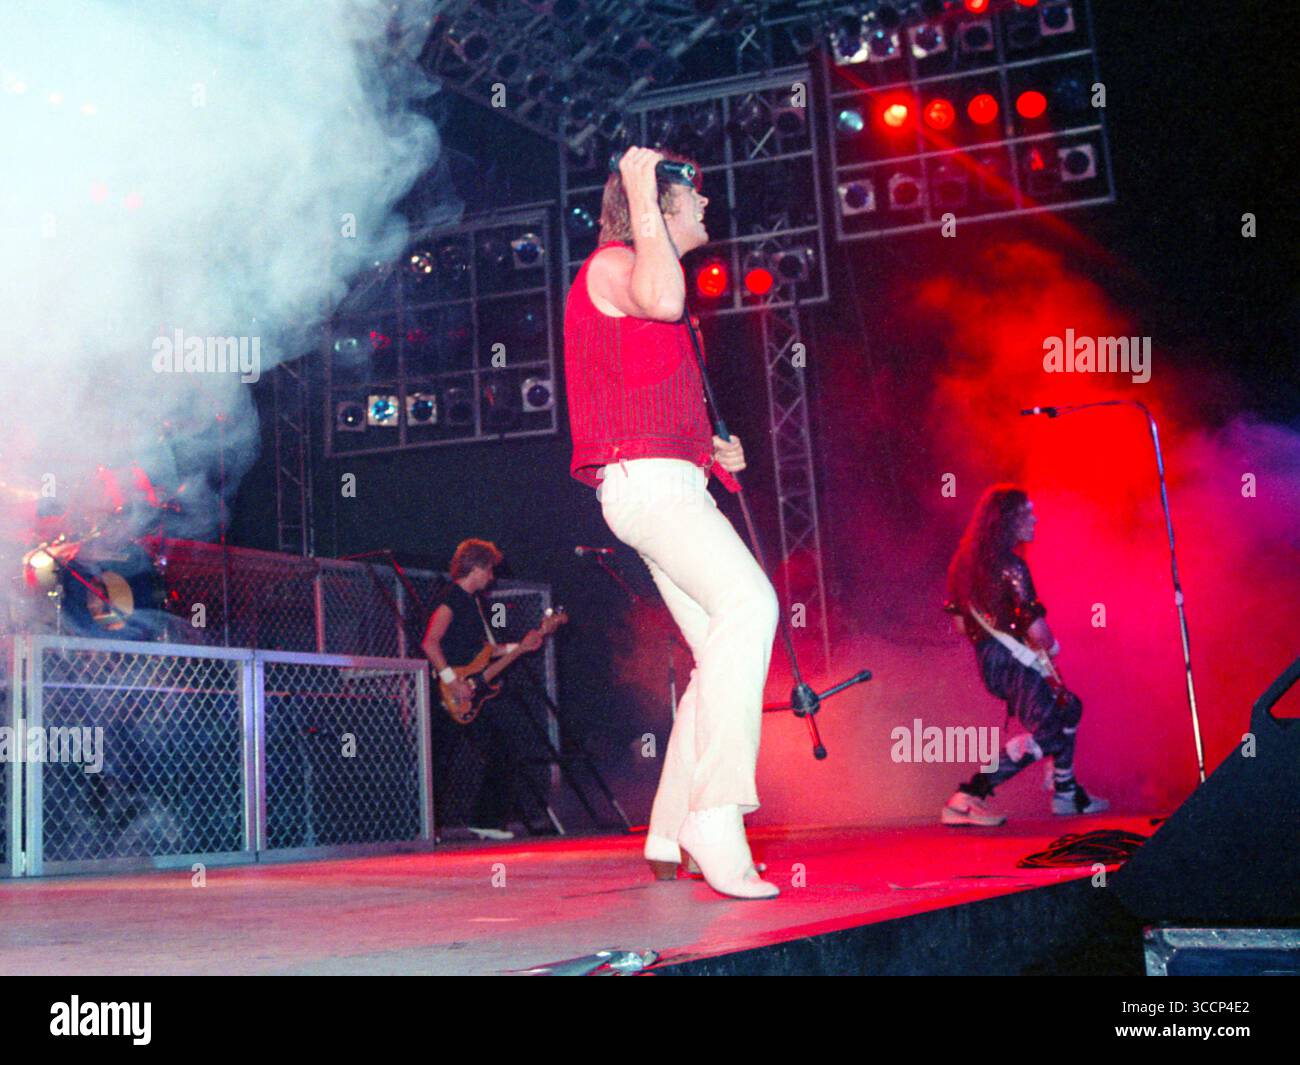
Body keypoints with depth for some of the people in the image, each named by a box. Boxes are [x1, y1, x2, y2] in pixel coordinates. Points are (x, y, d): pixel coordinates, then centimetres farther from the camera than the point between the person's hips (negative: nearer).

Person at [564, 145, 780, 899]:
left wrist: (713, 450, 18)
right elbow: (662, 301, -27)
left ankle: (672, 838, 11)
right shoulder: (612, 264, -1)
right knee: (747, 601, -29)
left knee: (725, 652, 6)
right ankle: (713, 819, -34)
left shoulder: (645, 278, 30)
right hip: (643, 479, -10)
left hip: (674, 484, 10)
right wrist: (643, 199, -15)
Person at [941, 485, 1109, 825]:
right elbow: (1037, 632, -20)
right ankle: (967, 798, -15)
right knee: (1047, 732, -10)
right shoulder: (1010, 566, -16)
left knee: (1067, 708, 24)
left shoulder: (966, 561, 11)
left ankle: (1066, 792, 30)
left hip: (987, 658, 10)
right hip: (1012, 661, -10)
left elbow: (958, 623, 17)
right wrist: (1052, 646, 0)